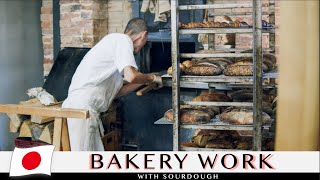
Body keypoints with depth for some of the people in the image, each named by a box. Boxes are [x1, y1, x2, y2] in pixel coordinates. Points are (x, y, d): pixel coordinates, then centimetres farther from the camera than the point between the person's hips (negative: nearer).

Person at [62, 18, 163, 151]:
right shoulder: (123, 40, -4)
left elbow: (114, 92, 23)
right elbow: (131, 76, -21)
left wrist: (143, 81, 28)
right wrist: (151, 77, -1)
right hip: (83, 106, -10)